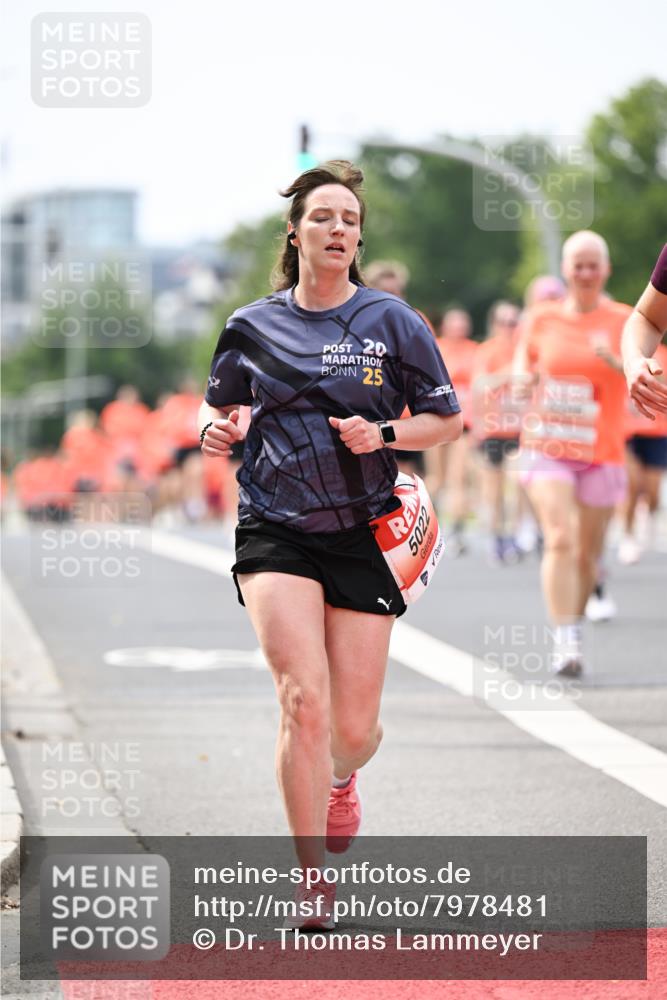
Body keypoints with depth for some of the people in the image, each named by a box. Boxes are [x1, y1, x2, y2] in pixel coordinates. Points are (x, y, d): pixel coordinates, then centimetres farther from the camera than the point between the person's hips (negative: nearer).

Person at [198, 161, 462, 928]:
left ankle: (339, 779, 43)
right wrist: (215, 427, -4)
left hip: (362, 536, 1)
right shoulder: (253, 326, 4)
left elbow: (447, 418, 5)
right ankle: (312, 882, -5)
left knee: (355, 726, 3)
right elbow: (218, 404, 19)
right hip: (274, 533, 0)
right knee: (304, 699, -17)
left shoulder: (391, 321, 1)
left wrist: (385, 433, -12)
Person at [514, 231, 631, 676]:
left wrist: (616, 361, -31)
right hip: (547, 447, 0)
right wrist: (525, 376, -2)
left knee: (588, 553, 8)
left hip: (602, 452, 0)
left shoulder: (624, 321, -1)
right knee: (560, 539, -18)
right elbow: (524, 360, 21)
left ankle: (575, 622, 31)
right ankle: (566, 643, -20)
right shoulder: (542, 319, 5)